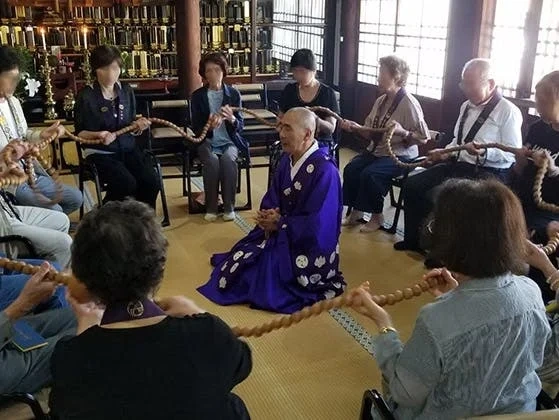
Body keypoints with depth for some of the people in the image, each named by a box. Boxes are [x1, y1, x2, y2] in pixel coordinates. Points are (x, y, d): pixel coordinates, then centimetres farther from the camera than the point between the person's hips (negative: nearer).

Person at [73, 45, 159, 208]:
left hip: (128, 148, 4)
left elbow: (130, 126, 12)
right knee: (126, 183, -28)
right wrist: (98, 135, -22)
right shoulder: (86, 96, -7)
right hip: (99, 152, -4)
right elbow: (79, 132, -3)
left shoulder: (127, 91, 6)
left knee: (151, 182, -19)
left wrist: (138, 125, -11)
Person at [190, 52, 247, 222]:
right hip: (207, 141, 0)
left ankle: (229, 206, -18)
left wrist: (231, 119, -24)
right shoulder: (197, 95, 1)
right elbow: (196, 128, -1)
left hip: (229, 140, 0)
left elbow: (240, 126, 0)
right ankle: (211, 207, -15)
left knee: (228, 159, -32)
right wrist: (209, 127, -23)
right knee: (212, 161, -32)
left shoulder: (233, 93, 2)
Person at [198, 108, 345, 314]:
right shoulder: (287, 159, 1)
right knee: (235, 265, -3)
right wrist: (268, 216, -14)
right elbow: (271, 199, 8)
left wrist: (279, 223, -15)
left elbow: (316, 225, -24)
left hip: (308, 247, -7)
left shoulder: (324, 171, -23)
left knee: (254, 276, -16)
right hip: (281, 232, 7)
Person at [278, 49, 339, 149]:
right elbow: (281, 119, 18)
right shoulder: (289, 90, 10)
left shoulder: (328, 93, 1)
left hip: (321, 143, -2)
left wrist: (315, 120, -22)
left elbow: (331, 128, -2)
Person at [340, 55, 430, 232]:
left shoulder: (409, 103, -15)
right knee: (351, 168, -14)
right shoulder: (381, 101, 8)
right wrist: (355, 128, -7)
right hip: (376, 150, 7)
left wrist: (402, 132, -32)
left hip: (400, 155, -7)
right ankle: (356, 211, 2)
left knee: (370, 174, -27)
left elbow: (424, 138, -16)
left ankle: (377, 217, -7)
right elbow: (371, 133, 11)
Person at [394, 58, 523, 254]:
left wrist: (485, 152, -32)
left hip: (487, 173, -8)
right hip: (458, 165, 9)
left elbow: (513, 154, -17)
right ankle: (413, 239, 13)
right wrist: (445, 152, 6)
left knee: (434, 195, -26)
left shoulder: (508, 111, -12)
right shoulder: (466, 106, 13)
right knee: (412, 185, -2)